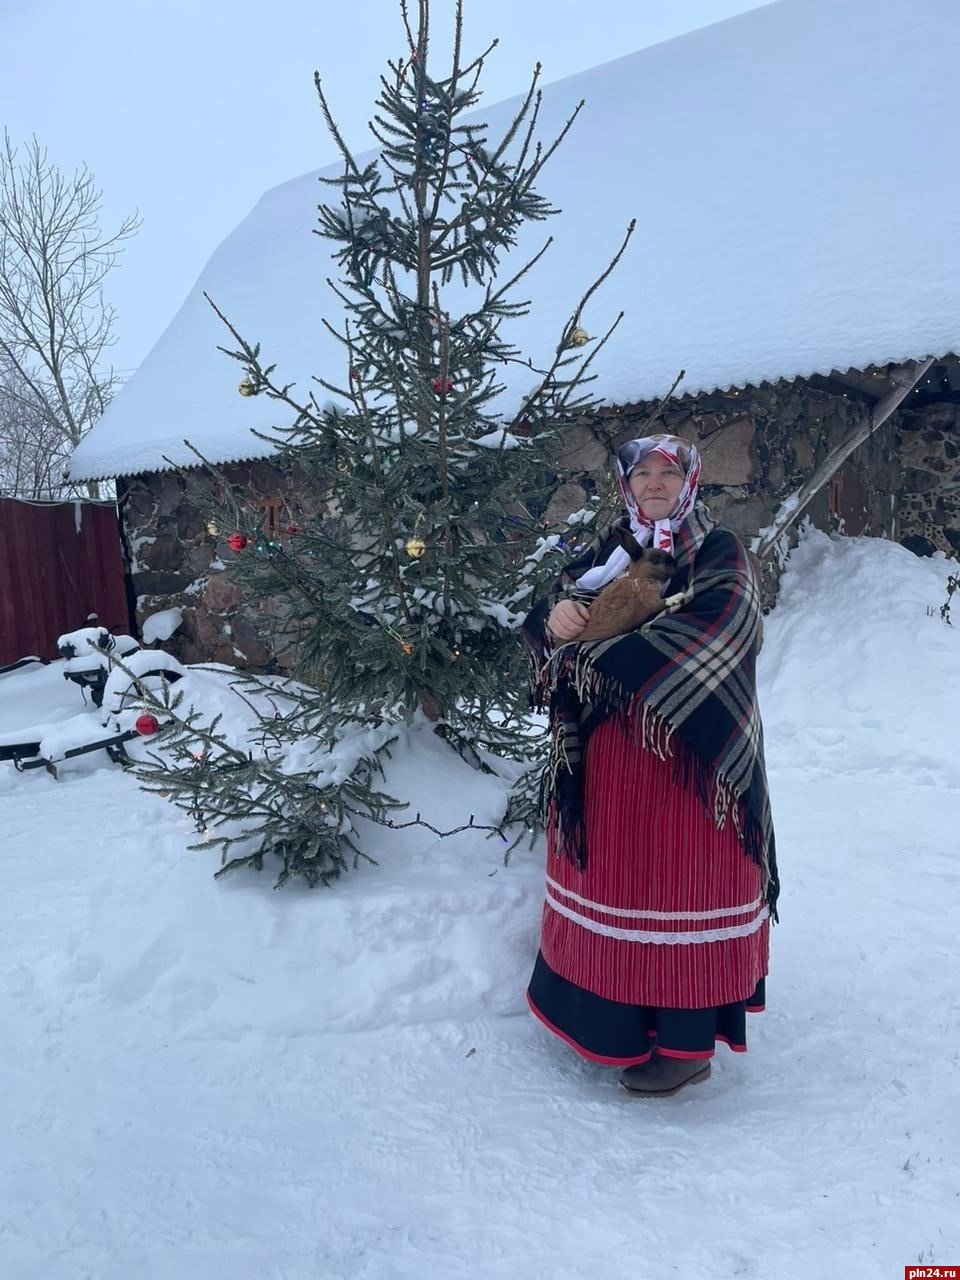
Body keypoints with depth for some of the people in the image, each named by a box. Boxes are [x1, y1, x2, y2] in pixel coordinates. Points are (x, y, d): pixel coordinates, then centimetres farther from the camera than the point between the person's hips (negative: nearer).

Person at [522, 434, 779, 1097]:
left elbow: (697, 638, -19)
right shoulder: (608, 551, 12)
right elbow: (551, 609, 5)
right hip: (608, 750, 5)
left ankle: (686, 1042, 17)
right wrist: (555, 617, -19)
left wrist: (597, 654, -17)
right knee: (614, 874, 12)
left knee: (681, 879, 3)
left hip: (687, 750, -4)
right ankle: (613, 1007, 31)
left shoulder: (719, 553, -3)